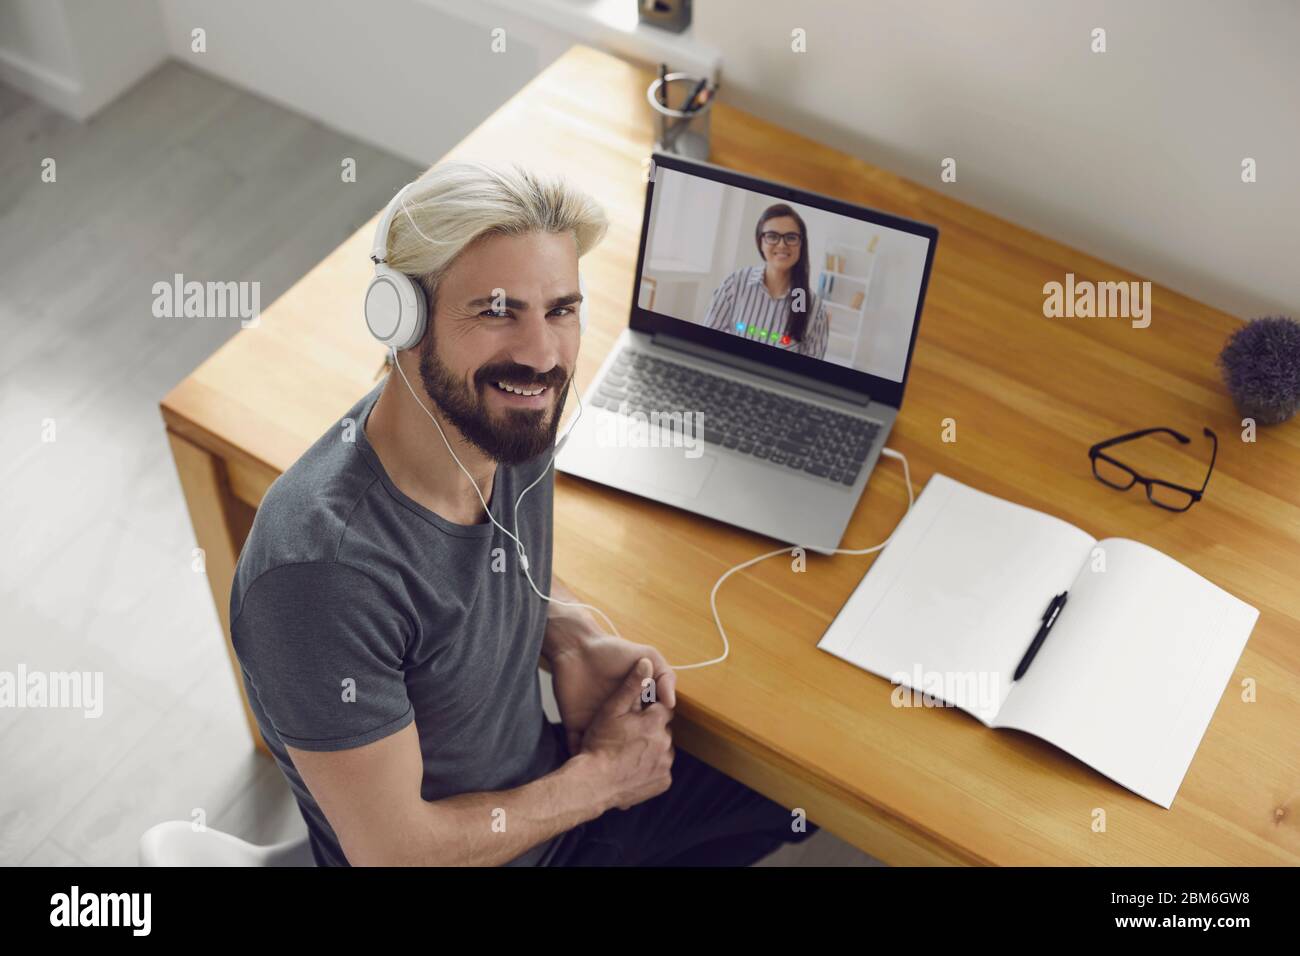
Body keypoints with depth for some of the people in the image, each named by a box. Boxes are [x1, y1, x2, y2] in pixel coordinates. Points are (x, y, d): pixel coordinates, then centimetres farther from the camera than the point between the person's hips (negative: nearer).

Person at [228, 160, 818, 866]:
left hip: (546, 794, 7)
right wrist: (600, 778, -15)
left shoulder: (511, 417, -14)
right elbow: (395, 851, -27)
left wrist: (572, 640, -11)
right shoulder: (322, 569, -37)